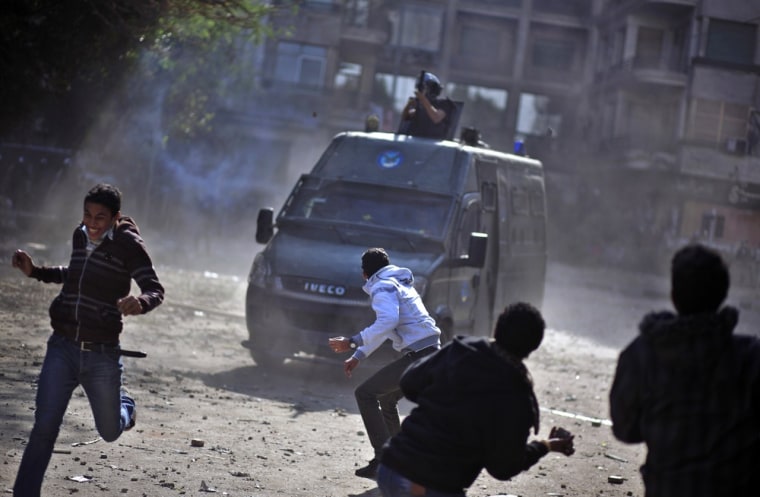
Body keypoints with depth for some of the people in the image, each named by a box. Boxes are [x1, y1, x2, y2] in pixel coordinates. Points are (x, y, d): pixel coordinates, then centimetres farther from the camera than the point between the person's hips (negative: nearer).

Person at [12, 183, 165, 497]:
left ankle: (124, 406, 51)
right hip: (62, 347, 3)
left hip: (102, 353, -3)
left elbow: (155, 290, -16)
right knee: (45, 427, -8)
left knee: (109, 432, 15)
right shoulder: (80, 236, 5)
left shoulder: (128, 245, -11)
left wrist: (140, 303, -39)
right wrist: (35, 271, 12)